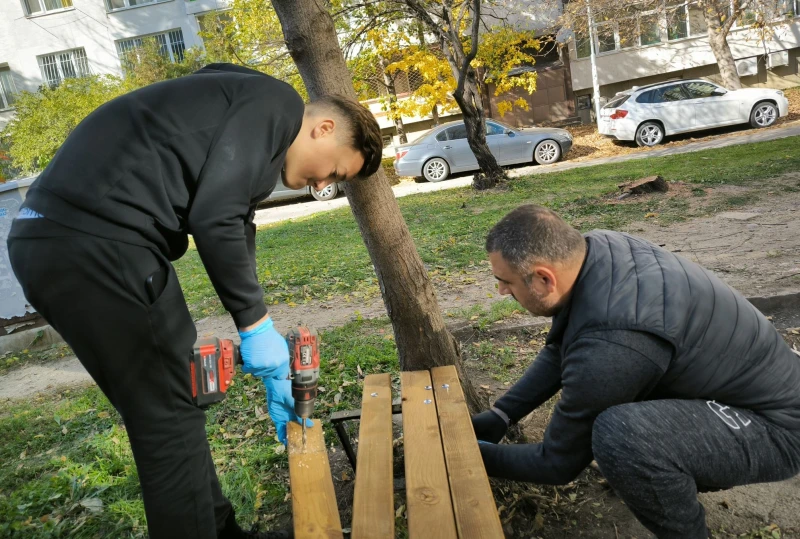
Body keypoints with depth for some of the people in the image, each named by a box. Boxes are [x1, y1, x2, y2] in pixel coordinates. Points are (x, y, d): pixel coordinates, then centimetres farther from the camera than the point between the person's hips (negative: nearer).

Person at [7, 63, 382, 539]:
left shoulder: (259, 145, 26)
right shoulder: (276, 104, -1)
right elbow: (214, 218, -16)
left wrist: (272, 371, 28)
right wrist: (258, 324, -4)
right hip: (99, 240, -10)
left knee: (165, 410, 18)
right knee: (169, 419, 2)